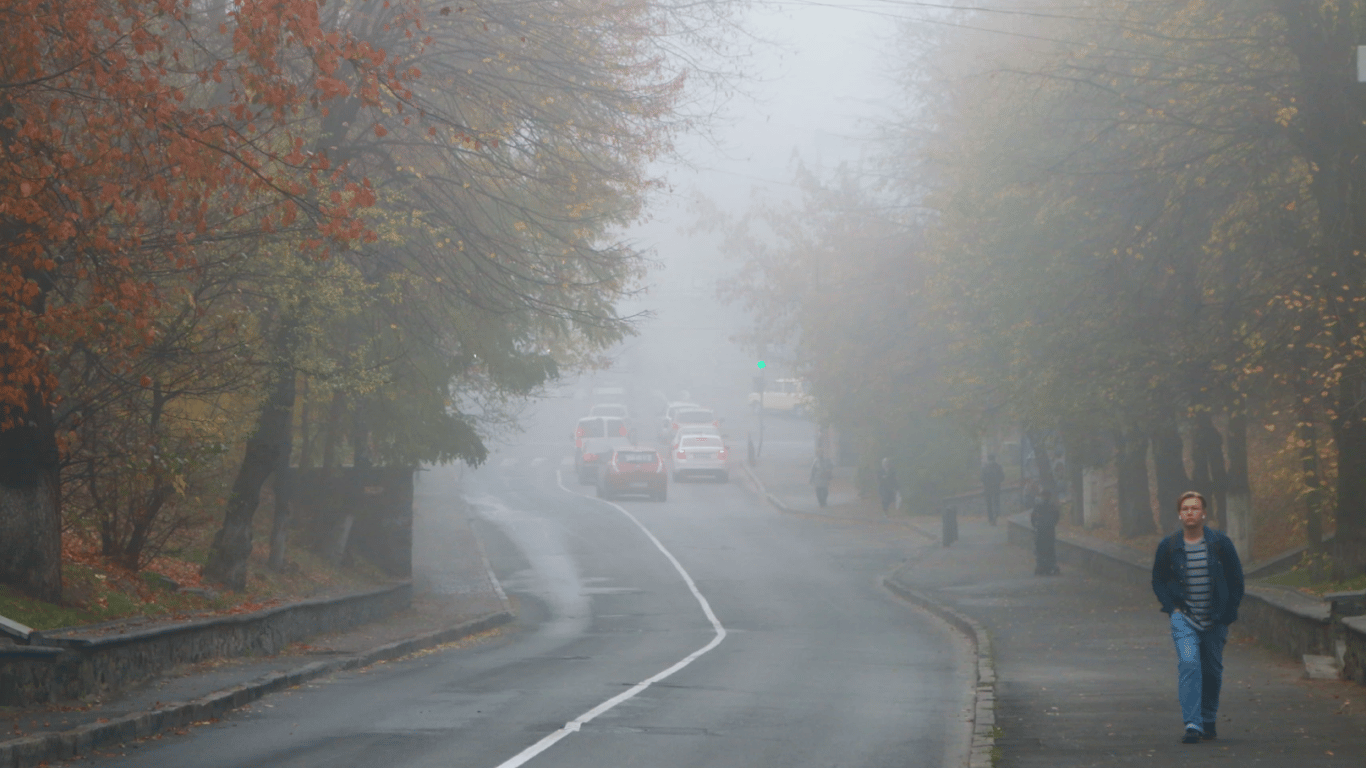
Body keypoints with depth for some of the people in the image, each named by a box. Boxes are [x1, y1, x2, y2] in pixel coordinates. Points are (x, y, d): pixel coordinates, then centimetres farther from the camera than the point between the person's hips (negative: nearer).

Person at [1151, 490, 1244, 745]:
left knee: (1212, 671, 11)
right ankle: (1192, 725, -24)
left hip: (1215, 619, 1)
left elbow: (1236, 578, 7)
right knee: (1188, 664, -19)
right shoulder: (1168, 546, -1)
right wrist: (1172, 607, -2)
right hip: (1184, 617, -1)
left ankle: (1208, 721, 31)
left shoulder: (1220, 542, -2)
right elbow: (1158, 580, 11)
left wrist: (1228, 612, 1)